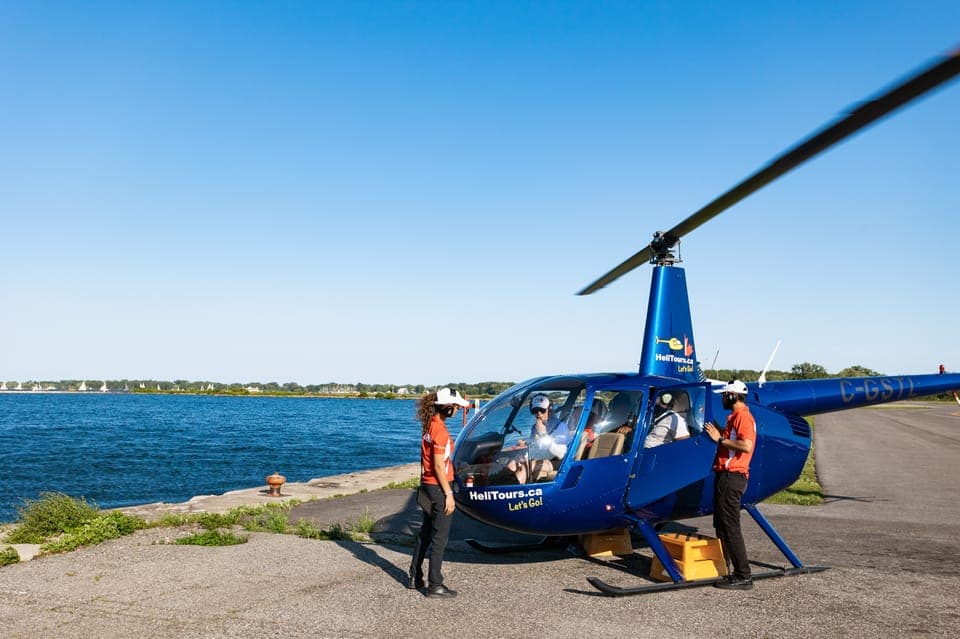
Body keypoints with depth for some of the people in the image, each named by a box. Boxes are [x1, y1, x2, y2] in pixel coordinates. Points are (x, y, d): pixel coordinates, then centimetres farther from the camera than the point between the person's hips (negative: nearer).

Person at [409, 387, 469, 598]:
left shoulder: (429, 426, 9)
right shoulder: (440, 430, -19)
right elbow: (439, 465, -20)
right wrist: (448, 494, -17)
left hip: (427, 486, 9)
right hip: (438, 488, -9)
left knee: (425, 534, 19)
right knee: (439, 538, -1)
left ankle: (415, 578, 27)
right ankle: (434, 585, 4)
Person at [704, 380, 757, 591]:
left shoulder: (743, 416, -12)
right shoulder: (735, 417, 21)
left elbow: (747, 446, -26)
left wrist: (720, 439, -19)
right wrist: (719, 434, 14)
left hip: (732, 477, -11)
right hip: (726, 475, 11)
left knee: (730, 526, -10)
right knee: (721, 524, 17)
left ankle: (743, 576, -8)